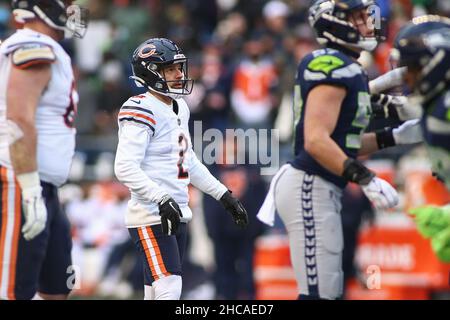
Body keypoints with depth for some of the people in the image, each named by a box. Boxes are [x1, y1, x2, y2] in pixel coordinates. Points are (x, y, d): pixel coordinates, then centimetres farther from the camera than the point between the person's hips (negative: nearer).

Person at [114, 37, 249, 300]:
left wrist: (224, 196, 22)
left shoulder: (180, 109, 16)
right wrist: (162, 199, -31)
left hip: (176, 216, 9)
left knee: (157, 294, 11)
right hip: (151, 217, -9)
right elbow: (125, 168, -23)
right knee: (169, 291, -17)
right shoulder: (143, 111, -14)